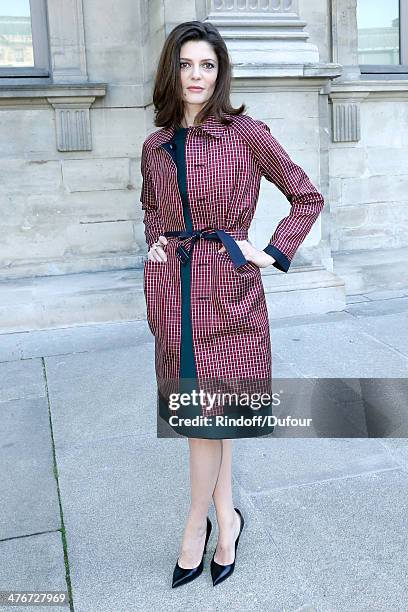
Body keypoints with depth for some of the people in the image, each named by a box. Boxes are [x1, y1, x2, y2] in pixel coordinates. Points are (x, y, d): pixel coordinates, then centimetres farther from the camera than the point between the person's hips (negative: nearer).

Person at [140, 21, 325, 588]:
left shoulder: (247, 133, -4)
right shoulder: (155, 146, 9)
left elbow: (308, 197, 3)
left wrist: (273, 253, -4)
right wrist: (156, 240, 9)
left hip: (227, 284, -4)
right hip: (172, 286, 5)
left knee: (206, 412, 0)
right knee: (198, 413, 11)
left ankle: (197, 524, 23)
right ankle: (227, 521, 28)